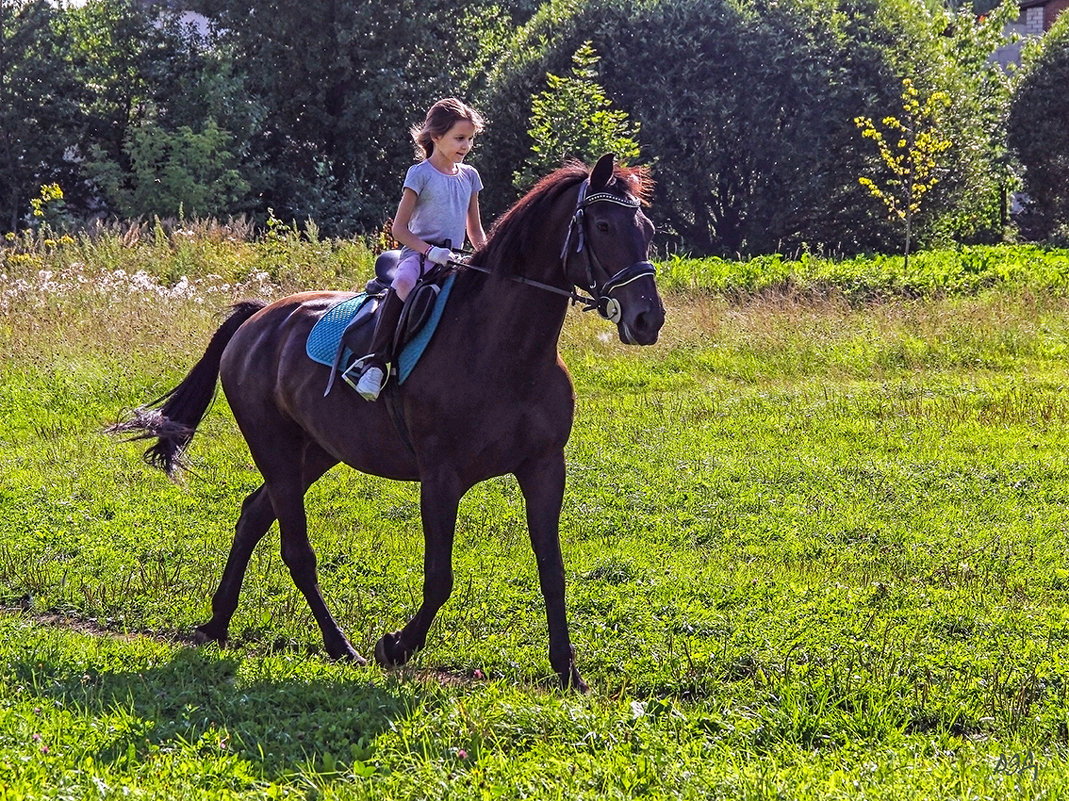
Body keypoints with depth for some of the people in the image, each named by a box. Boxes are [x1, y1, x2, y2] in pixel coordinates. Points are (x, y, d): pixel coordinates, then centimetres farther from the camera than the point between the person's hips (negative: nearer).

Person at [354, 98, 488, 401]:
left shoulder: (469, 176, 15)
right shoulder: (420, 174, -2)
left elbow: (475, 230, 23)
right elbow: (399, 228, -4)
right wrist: (429, 250, -18)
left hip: (454, 259, 6)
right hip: (418, 253, -6)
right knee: (403, 284, -38)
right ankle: (375, 363, -41)